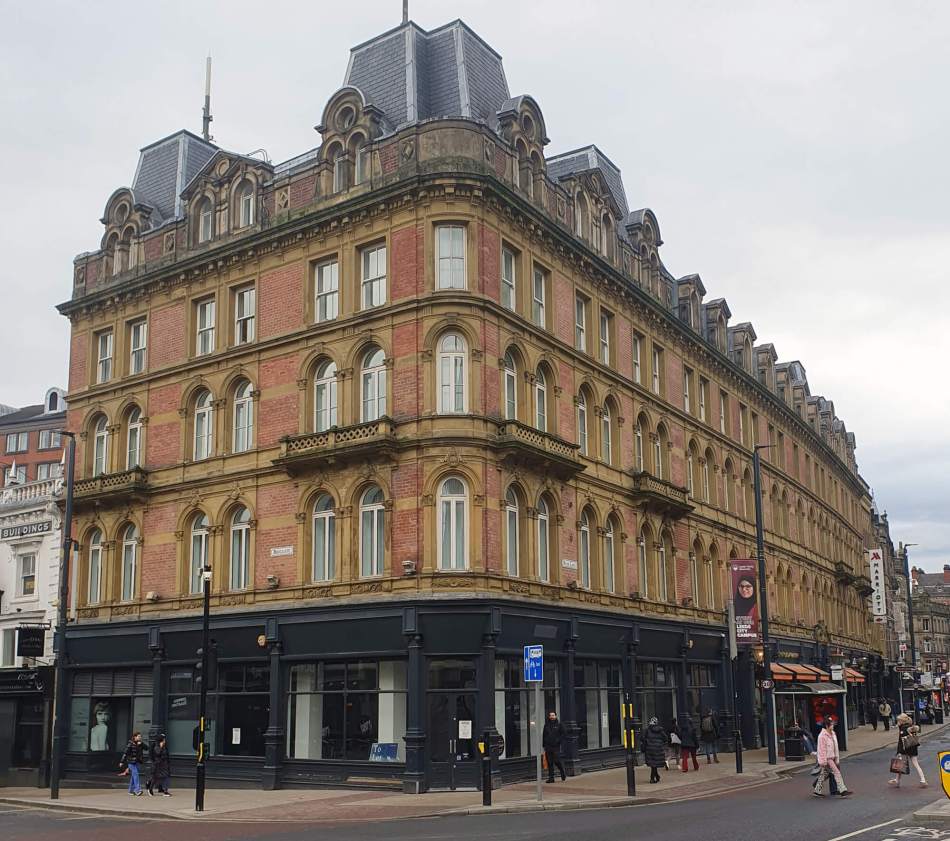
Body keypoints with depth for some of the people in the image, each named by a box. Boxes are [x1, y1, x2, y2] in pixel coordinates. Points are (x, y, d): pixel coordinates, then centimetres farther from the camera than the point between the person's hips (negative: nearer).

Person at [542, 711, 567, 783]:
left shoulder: (559, 725, 2)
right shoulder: (546, 725, 12)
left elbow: (562, 734, 0)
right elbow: (543, 735, 15)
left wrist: (558, 741, -13)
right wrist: (544, 745, 9)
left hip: (556, 747, -4)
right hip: (548, 747, 4)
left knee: (557, 761, -7)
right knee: (549, 763, 4)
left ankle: (563, 775, 16)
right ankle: (551, 778, 9)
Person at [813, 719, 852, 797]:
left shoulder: (832, 734, 12)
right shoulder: (822, 736, -17)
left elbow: (835, 748, 17)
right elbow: (822, 749, -18)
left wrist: (837, 759, 17)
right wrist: (824, 762, -19)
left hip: (831, 758, 9)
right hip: (826, 759, -9)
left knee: (824, 774, 14)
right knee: (836, 773, -11)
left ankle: (817, 791, 23)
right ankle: (843, 791, -8)